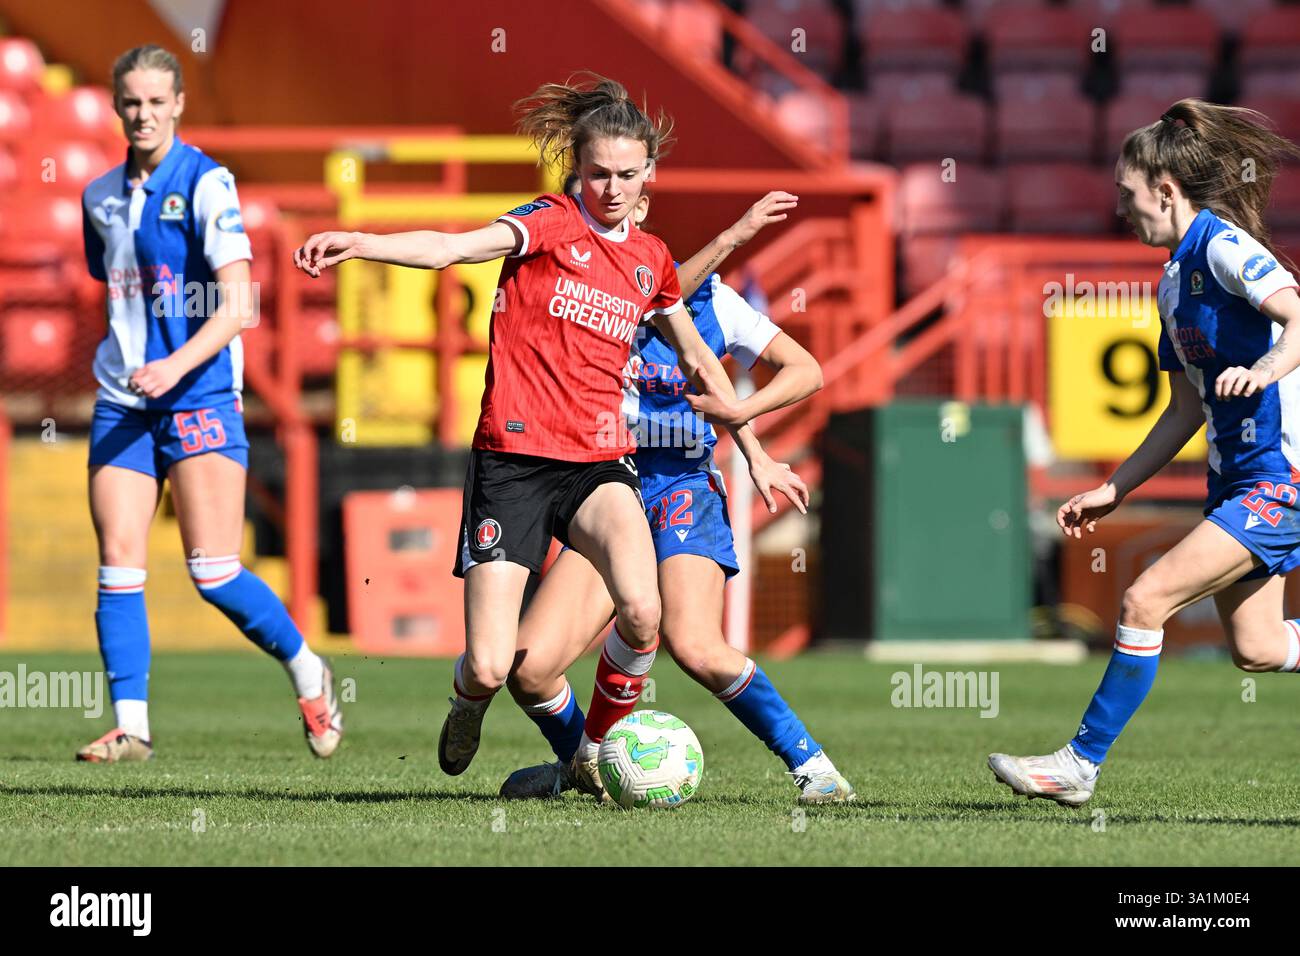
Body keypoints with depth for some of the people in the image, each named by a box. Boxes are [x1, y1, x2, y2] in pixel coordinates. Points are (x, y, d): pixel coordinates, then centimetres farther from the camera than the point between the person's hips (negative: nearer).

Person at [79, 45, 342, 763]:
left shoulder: (205, 183, -8)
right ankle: (131, 726, -3)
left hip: (200, 399, -5)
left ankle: (307, 671, 13)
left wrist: (176, 365, -26)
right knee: (118, 564, -6)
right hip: (121, 401, 5)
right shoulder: (101, 196, 11)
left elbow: (236, 305, -14)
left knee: (213, 574, -9)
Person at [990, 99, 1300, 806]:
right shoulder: (1173, 282, 15)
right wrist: (1113, 491, 18)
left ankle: (1081, 763, -9)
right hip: (1235, 477, 10)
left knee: (1145, 600, -14)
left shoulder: (1223, 246, -12)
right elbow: (1186, 412, 19)